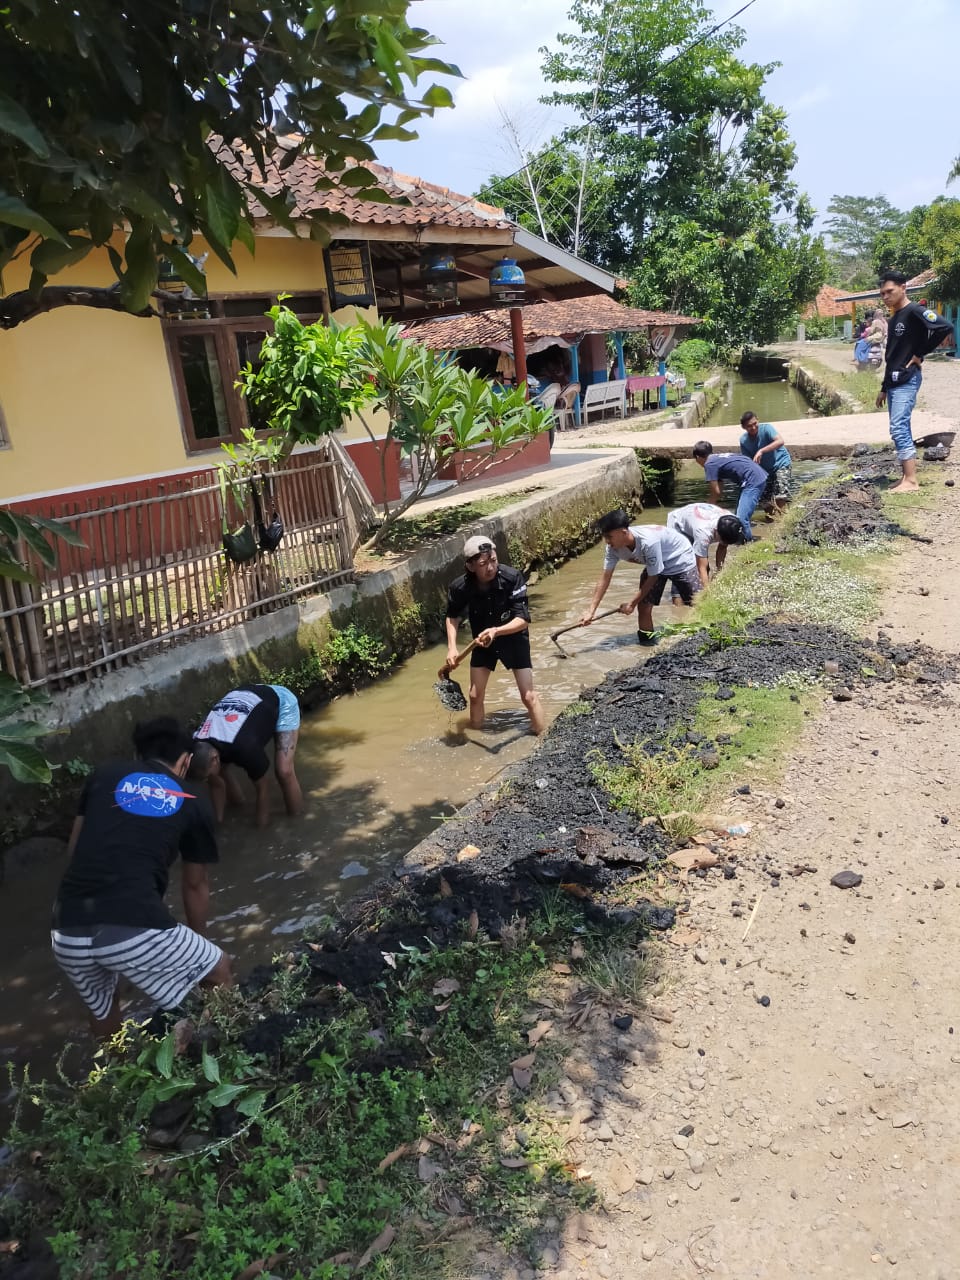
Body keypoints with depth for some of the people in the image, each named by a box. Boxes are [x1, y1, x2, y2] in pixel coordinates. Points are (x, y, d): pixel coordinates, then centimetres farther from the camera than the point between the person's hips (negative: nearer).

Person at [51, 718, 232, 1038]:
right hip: (134, 929, -4)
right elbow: (195, 886, 24)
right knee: (219, 974, 22)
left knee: (100, 1005, 35)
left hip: (66, 931, 4)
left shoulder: (104, 775, 17)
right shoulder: (192, 803, 13)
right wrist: (199, 940, 40)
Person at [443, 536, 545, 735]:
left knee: (529, 695, -5)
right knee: (475, 696, 8)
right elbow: (453, 617, -2)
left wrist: (496, 631, -44)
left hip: (513, 638, -2)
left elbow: (523, 619, -28)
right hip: (482, 641, 3)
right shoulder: (460, 587, -23)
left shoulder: (512, 577, -30)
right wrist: (451, 648, -13)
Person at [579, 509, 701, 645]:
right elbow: (604, 579, -16)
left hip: (680, 559, -6)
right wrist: (591, 611, -21)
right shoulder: (613, 547, -23)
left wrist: (632, 603, -19)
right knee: (643, 605, -5)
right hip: (655, 563, 6)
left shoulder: (648, 542, -42)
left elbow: (653, 577, -28)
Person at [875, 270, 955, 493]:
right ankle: (906, 477, 12)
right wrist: (884, 388, 22)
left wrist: (920, 354, -15)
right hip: (895, 382, 9)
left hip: (907, 381, -9)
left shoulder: (915, 311, -10)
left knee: (899, 428, -15)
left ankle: (911, 481, -14)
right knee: (901, 429, 8)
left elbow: (945, 327, -24)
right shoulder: (894, 319, 18)